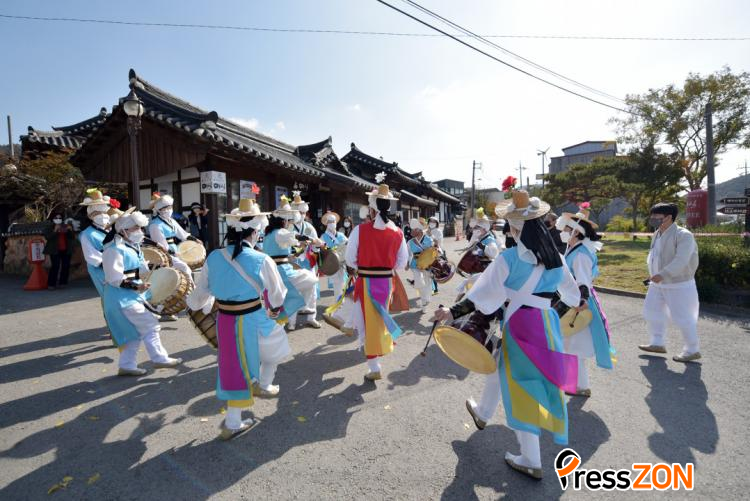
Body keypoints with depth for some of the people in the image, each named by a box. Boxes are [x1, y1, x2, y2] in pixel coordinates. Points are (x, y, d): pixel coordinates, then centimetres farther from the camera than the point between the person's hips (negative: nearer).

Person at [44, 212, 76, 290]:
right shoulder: (50, 227, 3)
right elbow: (47, 237, -11)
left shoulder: (65, 227, 11)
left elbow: (72, 238, 10)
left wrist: (71, 230, -7)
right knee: (55, 266, -11)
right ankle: (51, 284, -5)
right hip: (55, 250, -3)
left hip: (66, 250, 4)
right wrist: (55, 230, -22)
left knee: (66, 266, 1)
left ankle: (62, 282, 11)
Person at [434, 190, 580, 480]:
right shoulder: (554, 255, 3)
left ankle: (531, 461, 25)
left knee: (521, 384, 9)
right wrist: (575, 304, 37)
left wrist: (453, 313, -18)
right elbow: (570, 290, 16)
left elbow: (484, 294, -20)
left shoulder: (509, 258, -16)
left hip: (521, 325, -6)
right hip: (547, 322, 6)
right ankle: (483, 413, 45)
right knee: (500, 365, 24)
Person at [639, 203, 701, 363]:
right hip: (658, 284, 8)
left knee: (683, 318, 1)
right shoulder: (656, 235, 6)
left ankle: (692, 350, 19)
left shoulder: (683, 235, -19)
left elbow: (681, 260, -29)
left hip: (679, 285, -8)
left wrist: (662, 275, -39)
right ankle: (658, 343, 28)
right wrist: (653, 275, 15)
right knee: (652, 311, 14)